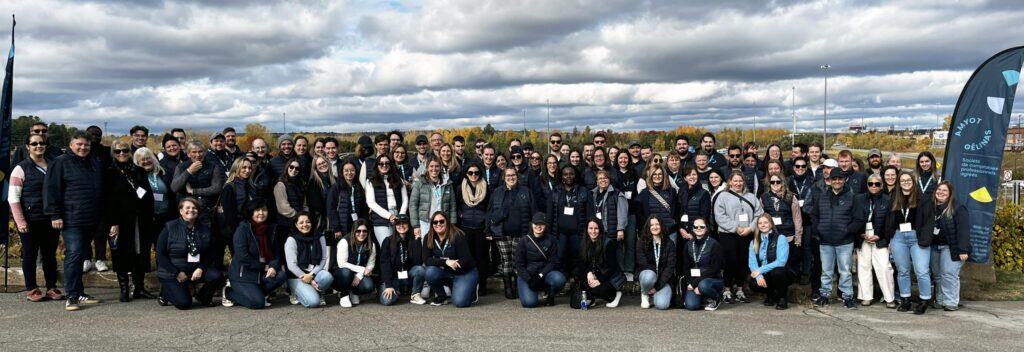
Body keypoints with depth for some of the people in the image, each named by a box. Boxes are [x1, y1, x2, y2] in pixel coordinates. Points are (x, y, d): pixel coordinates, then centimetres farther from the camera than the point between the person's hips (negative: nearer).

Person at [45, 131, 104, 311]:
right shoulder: (61, 163, -3)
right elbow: (51, 189, -7)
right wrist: (55, 215, -13)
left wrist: (99, 214, 19)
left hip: (90, 220, 6)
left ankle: (79, 293, 18)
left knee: (79, 255, 13)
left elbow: (100, 189, 24)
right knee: (73, 254, -11)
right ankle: (72, 296, -8)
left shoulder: (95, 163, 15)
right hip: (71, 219, -6)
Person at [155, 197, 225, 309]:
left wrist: (201, 268, -16)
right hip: (172, 273, -4)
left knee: (217, 276, -25)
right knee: (183, 303, -23)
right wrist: (177, 273, -16)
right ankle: (165, 291, 11)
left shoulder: (204, 230, 5)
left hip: (196, 270, 4)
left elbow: (210, 255, 4)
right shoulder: (169, 228, -5)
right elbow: (160, 254, -8)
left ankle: (202, 296, 6)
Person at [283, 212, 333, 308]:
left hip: (314, 273, 4)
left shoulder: (319, 238, 5)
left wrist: (311, 275, -19)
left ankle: (318, 293, -1)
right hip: (297, 276, -4)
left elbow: (323, 260, 0)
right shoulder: (291, 240, -6)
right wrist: (310, 281, -18)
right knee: (313, 302, -26)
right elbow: (291, 265, -11)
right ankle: (298, 294, 7)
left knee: (327, 276, -32)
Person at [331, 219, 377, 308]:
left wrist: (359, 275, -23)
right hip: (341, 274, -3)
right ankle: (343, 294, -7)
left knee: (368, 286, -28)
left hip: (360, 275, 3)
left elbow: (371, 264, -6)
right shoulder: (344, 242, -17)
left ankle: (353, 293, 9)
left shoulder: (371, 245, -4)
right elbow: (342, 264, -23)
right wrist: (362, 269, -23)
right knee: (346, 272, -38)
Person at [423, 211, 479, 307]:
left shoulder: (457, 236, -19)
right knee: (429, 273, -27)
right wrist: (445, 261, -28)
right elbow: (426, 260, -13)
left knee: (460, 302, -25)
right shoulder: (428, 238, -7)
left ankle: (471, 291, 11)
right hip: (447, 273, 4)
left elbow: (465, 260, -20)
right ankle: (441, 296, 0)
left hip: (465, 273, -4)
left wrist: (439, 264, -20)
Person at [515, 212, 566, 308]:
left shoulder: (550, 241, 3)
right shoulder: (523, 241, 0)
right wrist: (529, 279, -19)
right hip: (526, 275, -2)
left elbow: (554, 262, -3)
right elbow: (519, 265, -3)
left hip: (544, 274, 2)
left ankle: (550, 296, 2)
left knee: (559, 279, -31)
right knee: (529, 302, -26)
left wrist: (541, 275, -18)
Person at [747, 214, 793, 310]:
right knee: (753, 283, -27)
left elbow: (781, 261, -18)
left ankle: (783, 298, -8)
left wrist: (760, 270, -22)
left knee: (777, 271, -36)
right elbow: (751, 262, -3)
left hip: (780, 274, -3)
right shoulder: (754, 242, 8)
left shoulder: (780, 238, -7)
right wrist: (759, 276, -22)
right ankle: (771, 294, 9)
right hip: (764, 276, 4)